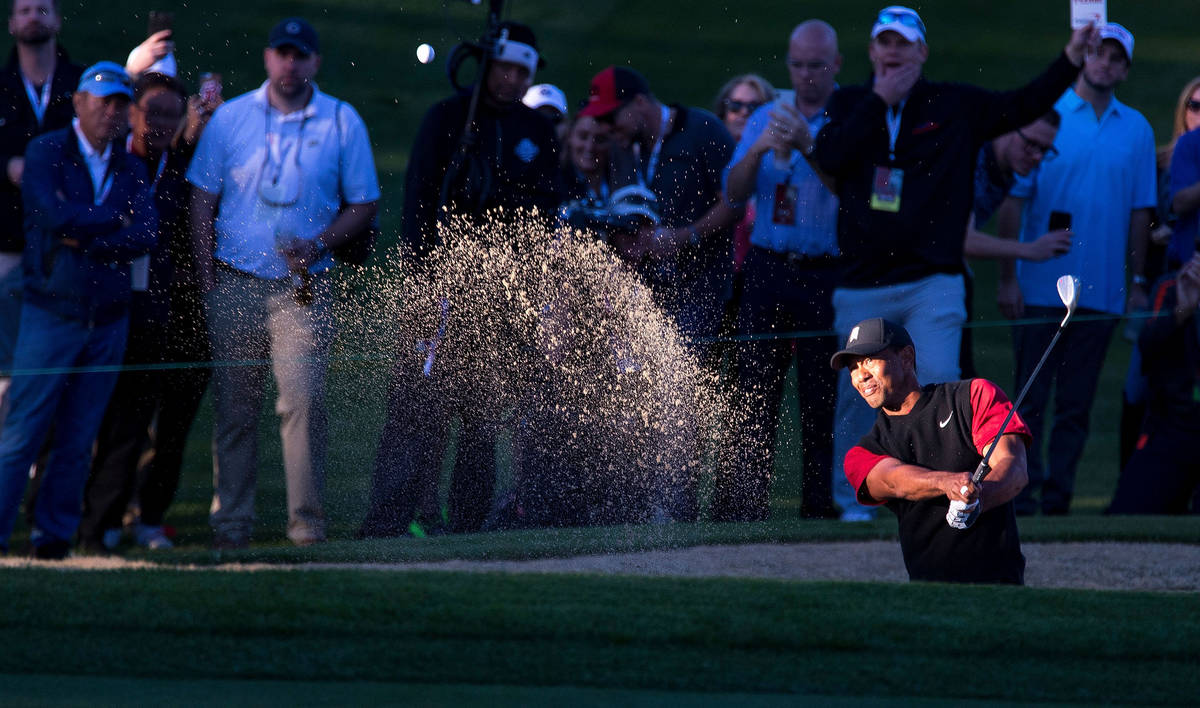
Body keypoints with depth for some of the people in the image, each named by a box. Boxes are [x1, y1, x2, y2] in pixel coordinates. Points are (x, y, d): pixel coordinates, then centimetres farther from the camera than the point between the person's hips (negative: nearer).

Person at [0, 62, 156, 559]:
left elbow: (146, 235, -3)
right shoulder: (47, 153, -2)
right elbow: (56, 216, -17)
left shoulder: (131, 168, 10)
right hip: (52, 313, -4)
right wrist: (116, 220, -6)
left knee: (78, 439, 5)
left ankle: (55, 535, 11)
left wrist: (86, 240, -13)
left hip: (109, 321, 4)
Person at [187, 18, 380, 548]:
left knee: (303, 399, -11)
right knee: (233, 404, 1)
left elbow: (362, 206, 7)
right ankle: (231, 521, 7)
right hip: (236, 282, 1)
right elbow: (202, 200, 10)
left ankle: (307, 521, -6)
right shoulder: (231, 117, 7)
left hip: (303, 286, -1)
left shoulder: (342, 122, 5)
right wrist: (206, 276, 1)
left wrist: (318, 246, -9)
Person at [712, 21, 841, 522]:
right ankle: (738, 511, -1)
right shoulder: (766, 119, 14)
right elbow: (734, 192, 6)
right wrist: (760, 149, -12)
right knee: (751, 395, -1)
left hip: (826, 277, -4)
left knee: (822, 400, -4)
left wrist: (807, 146, -27)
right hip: (768, 270, 4)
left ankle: (821, 509, 1)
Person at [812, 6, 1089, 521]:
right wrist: (880, 101, -8)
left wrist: (1071, 59, -10)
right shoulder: (849, 104, 10)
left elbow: (1022, 107, 1)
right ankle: (852, 507, 16)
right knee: (856, 396, 5)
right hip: (861, 285, 2)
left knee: (937, 379, -17)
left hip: (931, 282, -2)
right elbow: (829, 157, -7)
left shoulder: (956, 106, 7)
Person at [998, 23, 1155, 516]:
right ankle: (1022, 496, -1)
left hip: (1101, 291, 3)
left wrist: (1138, 282, 6)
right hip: (1041, 286, -3)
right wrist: (1007, 276, -8)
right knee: (1030, 400, -3)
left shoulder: (1136, 129, 10)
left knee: (1076, 403, 4)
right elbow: (1013, 199, -2)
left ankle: (1057, 497, 7)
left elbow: (1140, 211, 12)